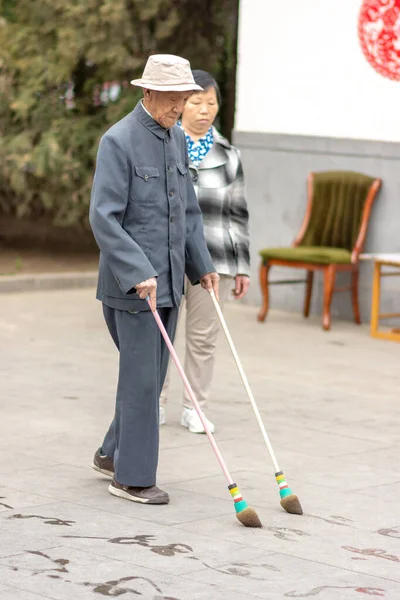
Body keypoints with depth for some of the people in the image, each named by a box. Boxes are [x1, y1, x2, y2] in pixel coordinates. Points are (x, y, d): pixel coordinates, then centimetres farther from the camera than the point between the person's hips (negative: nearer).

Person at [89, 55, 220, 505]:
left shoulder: (176, 139, 11)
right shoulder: (119, 141, -13)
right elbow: (103, 217, -18)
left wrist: (202, 265, 13)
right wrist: (139, 274, -24)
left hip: (168, 280, 8)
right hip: (131, 282, -8)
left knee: (151, 376, 13)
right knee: (141, 378, -5)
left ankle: (113, 453, 29)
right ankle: (132, 477, 4)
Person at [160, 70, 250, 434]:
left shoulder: (228, 156, 7)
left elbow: (238, 215, 11)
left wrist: (242, 266, 9)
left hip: (212, 260, 2)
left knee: (203, 336, 6)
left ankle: (195, 408, 18)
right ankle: (155, 403, 20)